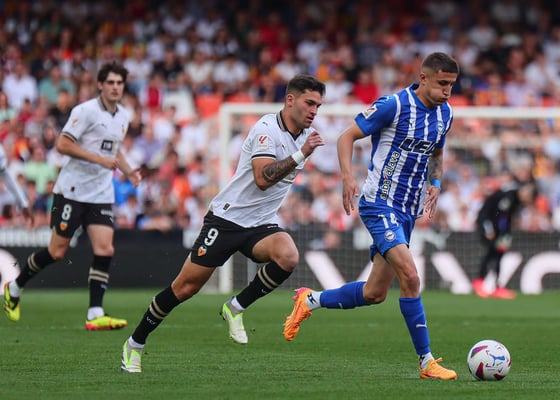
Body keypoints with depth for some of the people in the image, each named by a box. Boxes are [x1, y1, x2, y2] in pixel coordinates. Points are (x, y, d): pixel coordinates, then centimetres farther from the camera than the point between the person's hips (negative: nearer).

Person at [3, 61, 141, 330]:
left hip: (102, 194, 6)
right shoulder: (86, 111, -12)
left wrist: (128, 171, 13)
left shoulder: (123, 116, 12)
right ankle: (14, 288, 21)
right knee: (57, 252, -2)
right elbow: (62, 144, -17)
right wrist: (99, 159, -21)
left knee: (105, 250, -9)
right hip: (72, 190, -6)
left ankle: (95, 315, -9)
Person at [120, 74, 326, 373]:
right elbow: (262, 179, -30)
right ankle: (135, 343, 15)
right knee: (186, 286, -3)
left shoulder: (306, 134, 7)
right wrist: (301, 155, -32)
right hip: (227, 217, -6)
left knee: (288, 257, -28)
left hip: (262, 224, 6)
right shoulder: (267, 128, -16)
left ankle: (236, 308, -8)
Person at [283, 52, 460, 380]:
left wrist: (435, 184, 7)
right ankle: (427, 362, -16)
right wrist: (348, 177, -25)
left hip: (408, 211, 8)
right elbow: (347, 137, -9)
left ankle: (310, 301, 33)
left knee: (375, 293, 10)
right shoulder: (394, 105, -14)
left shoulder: (445, 114, 8)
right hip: (380, 204, -8)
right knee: (410, 277, -21)